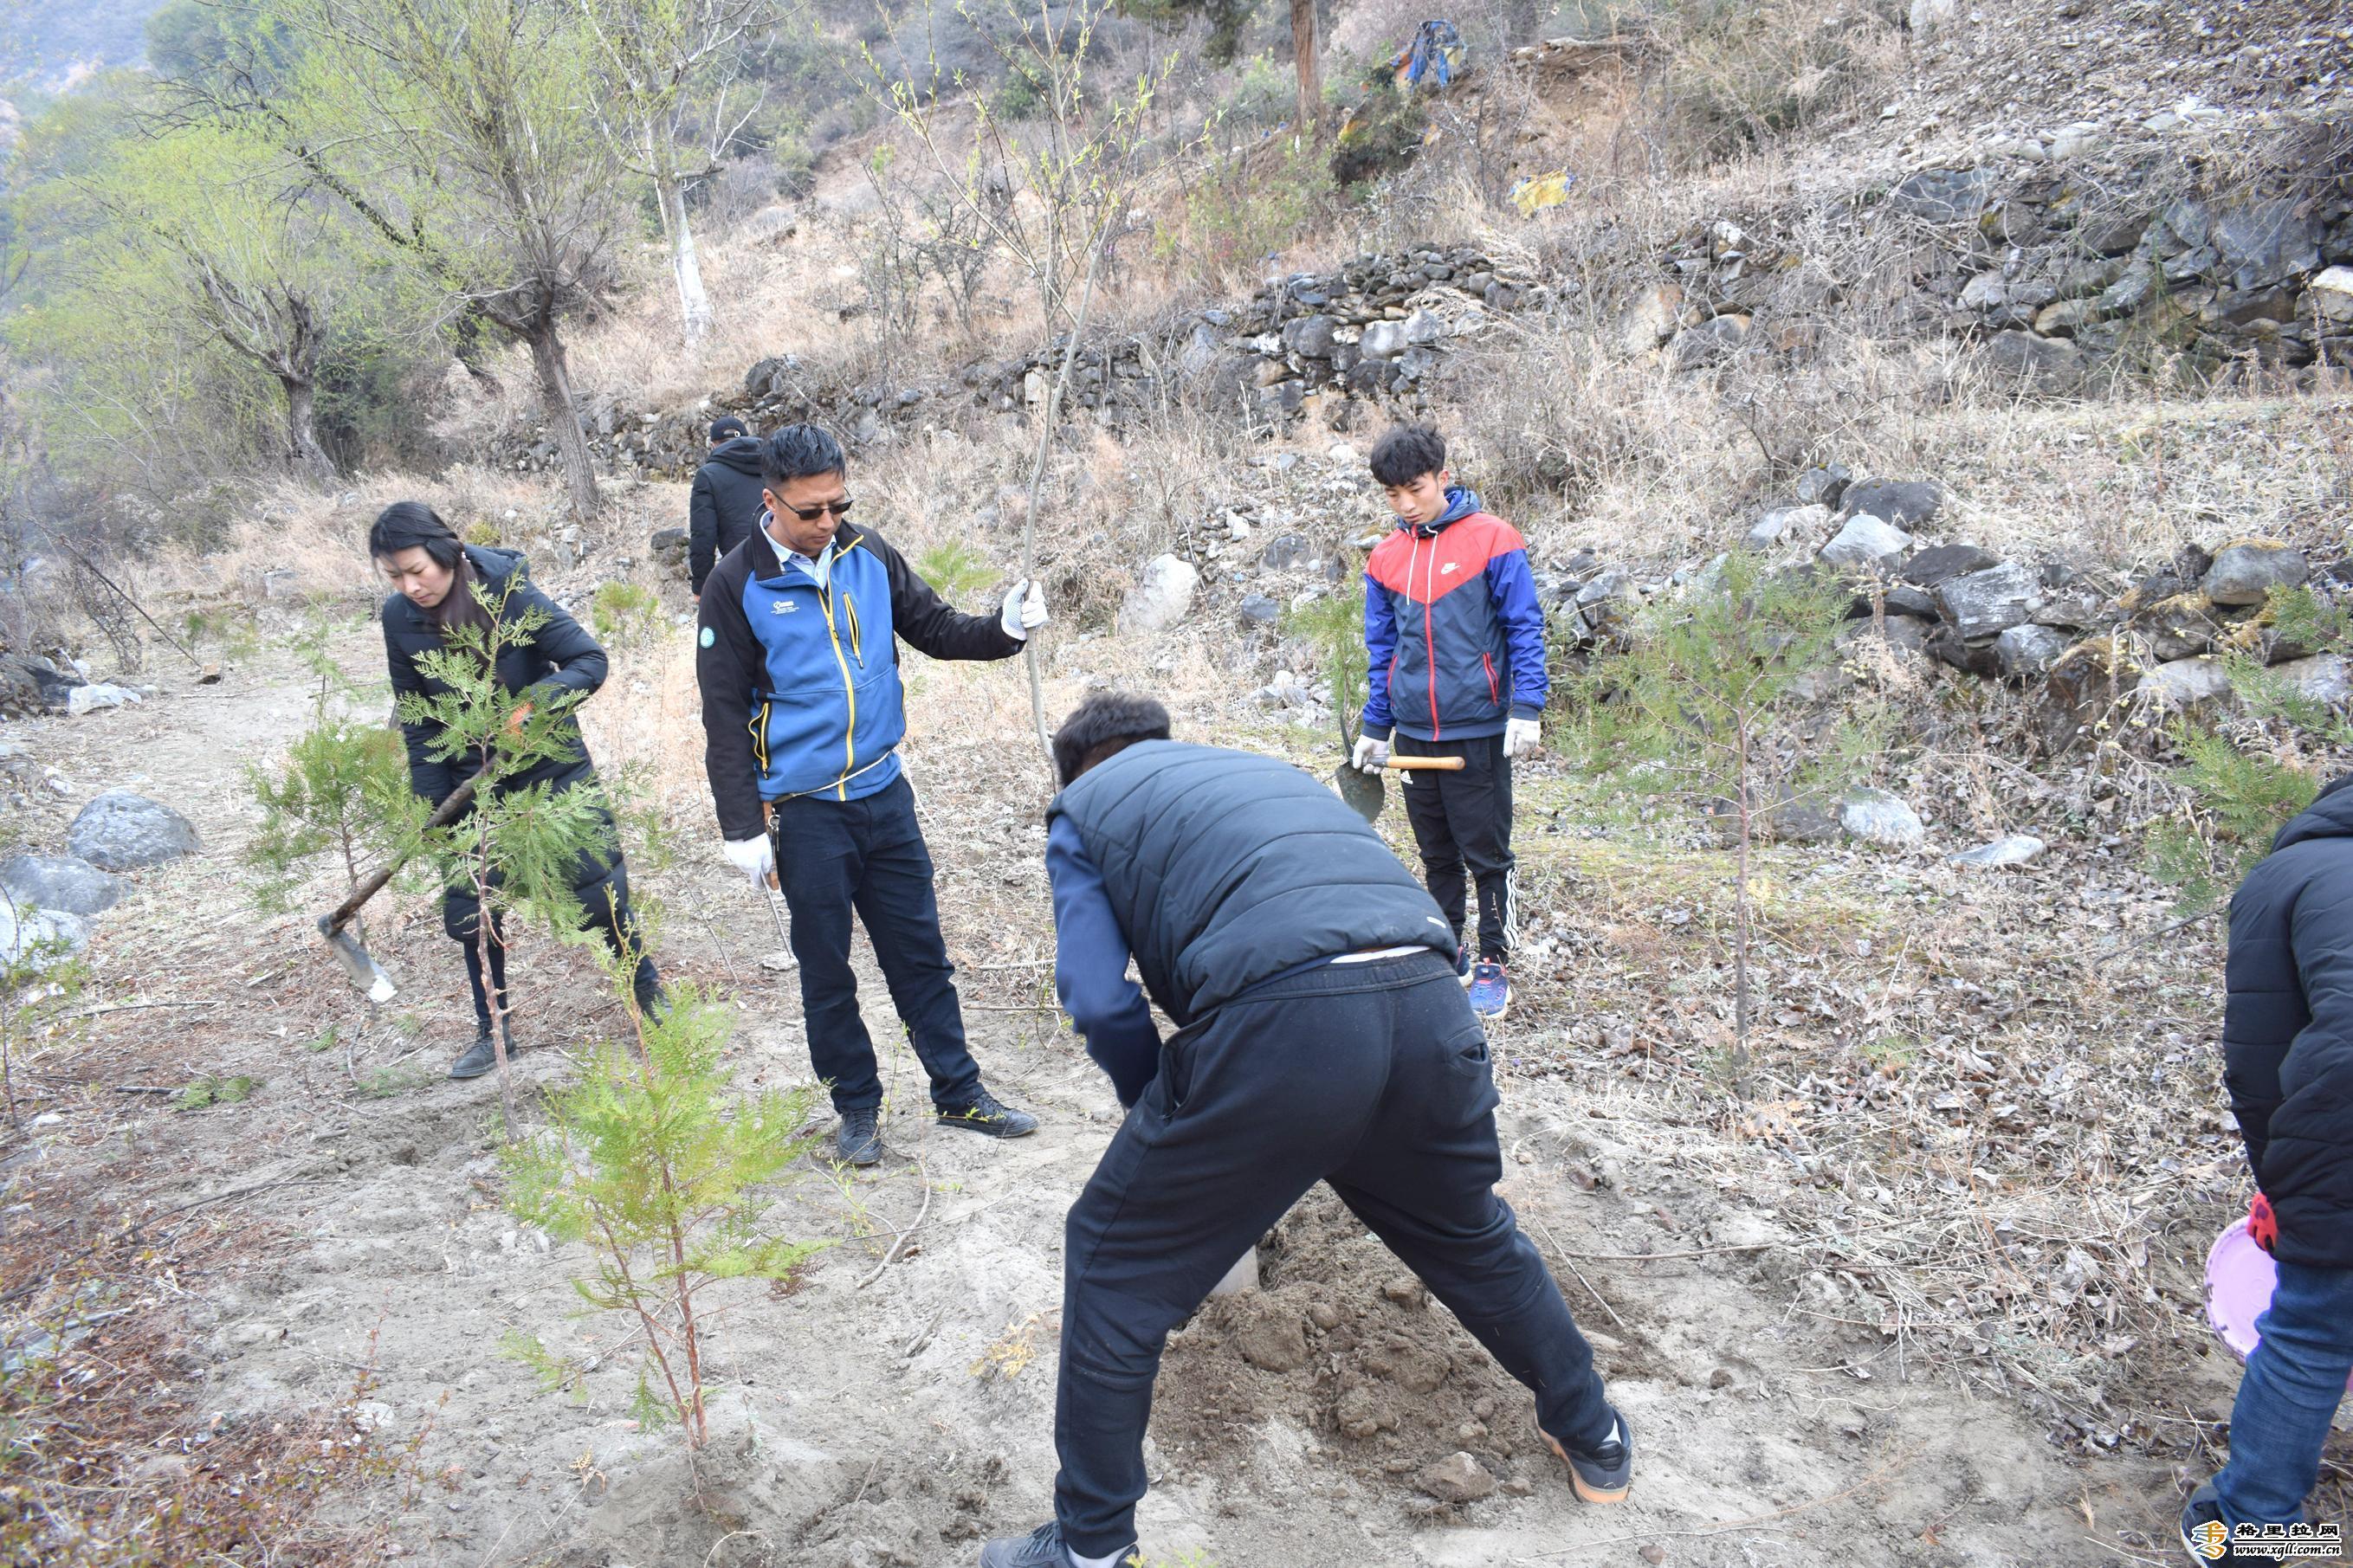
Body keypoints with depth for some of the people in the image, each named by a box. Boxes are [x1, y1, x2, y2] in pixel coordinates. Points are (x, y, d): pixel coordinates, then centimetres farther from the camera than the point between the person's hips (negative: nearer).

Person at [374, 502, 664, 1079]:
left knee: (597, 890, 0)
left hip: (552, 765, -3)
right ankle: (493, 1031, 24)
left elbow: (590, 660, -19)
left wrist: (536, 702, -35)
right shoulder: (400, 618, -9)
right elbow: (417, 720, 0)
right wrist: (433, 807, -1)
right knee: (468, 910, 6)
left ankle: (647, 988, 24)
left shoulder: (510, 593, -21)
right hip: (473, 780, 4)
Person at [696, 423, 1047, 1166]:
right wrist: (744, 828, -10)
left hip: (884, 794, 3)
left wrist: (1003, 630, -11)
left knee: (921, 953, 12)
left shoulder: (869, 555, 2)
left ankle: (959, 1091, 25)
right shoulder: (737, 586, -9)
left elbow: (934, 629, 10)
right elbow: (725, 716, -7)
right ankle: (857, 1106, 26)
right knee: (827, 971, 9)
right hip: (805, 811, -3)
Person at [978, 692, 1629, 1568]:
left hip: (1281, 1022, -6)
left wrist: (1164, 1120, 24)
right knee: (1472, 1237, 33)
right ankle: (1595, 1444, 52)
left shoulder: (1083, 806, 21)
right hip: (1429, 1002, 6)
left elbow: (1099, 1001, 6)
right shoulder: (1260, 767, 37)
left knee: (1113, 1261, 16)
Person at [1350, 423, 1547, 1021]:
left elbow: (1524, 628, -6)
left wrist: (1526, 709, -14)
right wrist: (1374, 728, 12)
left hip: (1478, 732, -4)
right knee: (1437, 855, 14)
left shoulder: (1492, 539, -6)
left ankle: (1495, 965, 15)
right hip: (1415, 735, 4)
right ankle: (1449, 955, 26)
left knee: (1487, 854, 3)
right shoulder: (1386, 558, 7)